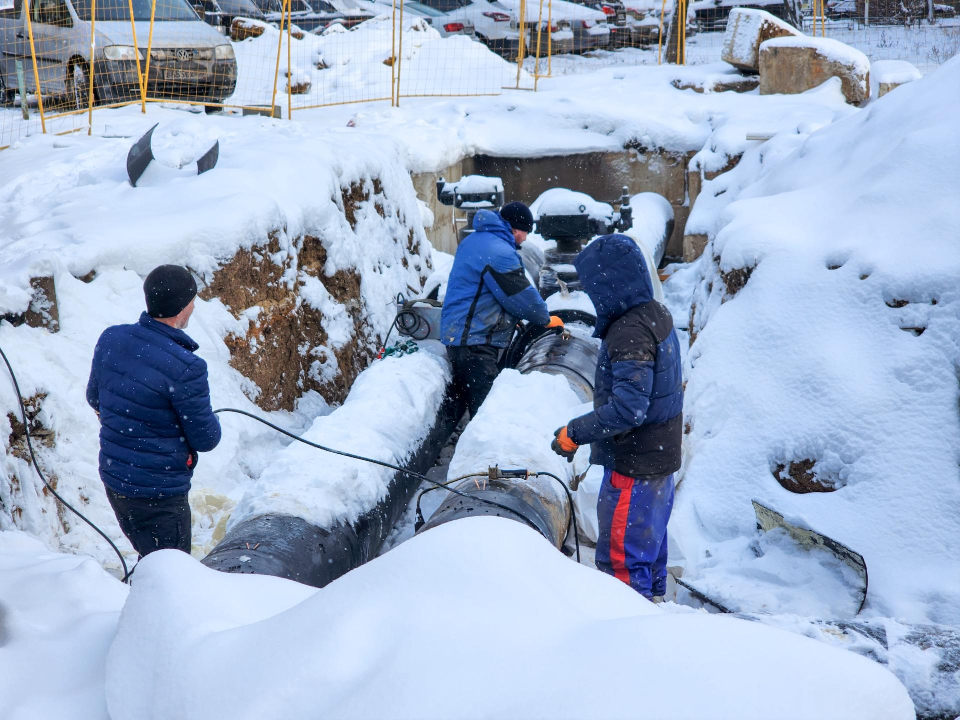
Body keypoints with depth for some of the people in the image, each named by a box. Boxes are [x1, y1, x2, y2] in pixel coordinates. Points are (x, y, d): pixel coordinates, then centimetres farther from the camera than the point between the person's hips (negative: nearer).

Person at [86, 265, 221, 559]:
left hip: (113, 478, 7)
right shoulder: (185, 368, -26)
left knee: (150, 562, 26)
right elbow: (206, 440, -15)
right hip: (159, 492, -7)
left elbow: (94, 398, 12)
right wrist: (209, 418, 5)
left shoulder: (110, 338, -5)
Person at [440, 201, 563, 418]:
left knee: (469, 403, 15)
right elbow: (523, 296, -12)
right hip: (474, 341, -11)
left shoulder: (473, 240, 15)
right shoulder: (500, 253, -18)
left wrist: (514, 318, 21)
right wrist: (547, 319, 5)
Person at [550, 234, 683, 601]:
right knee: (649, 537, 25)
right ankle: (653, 599, 41)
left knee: (620, 556, 0)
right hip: (660, 457, 10)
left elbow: (628, 408, -31)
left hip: (633, 464, -10)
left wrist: (574, 433, -23)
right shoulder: (656, 315, 5)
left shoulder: (629, 332, -25)